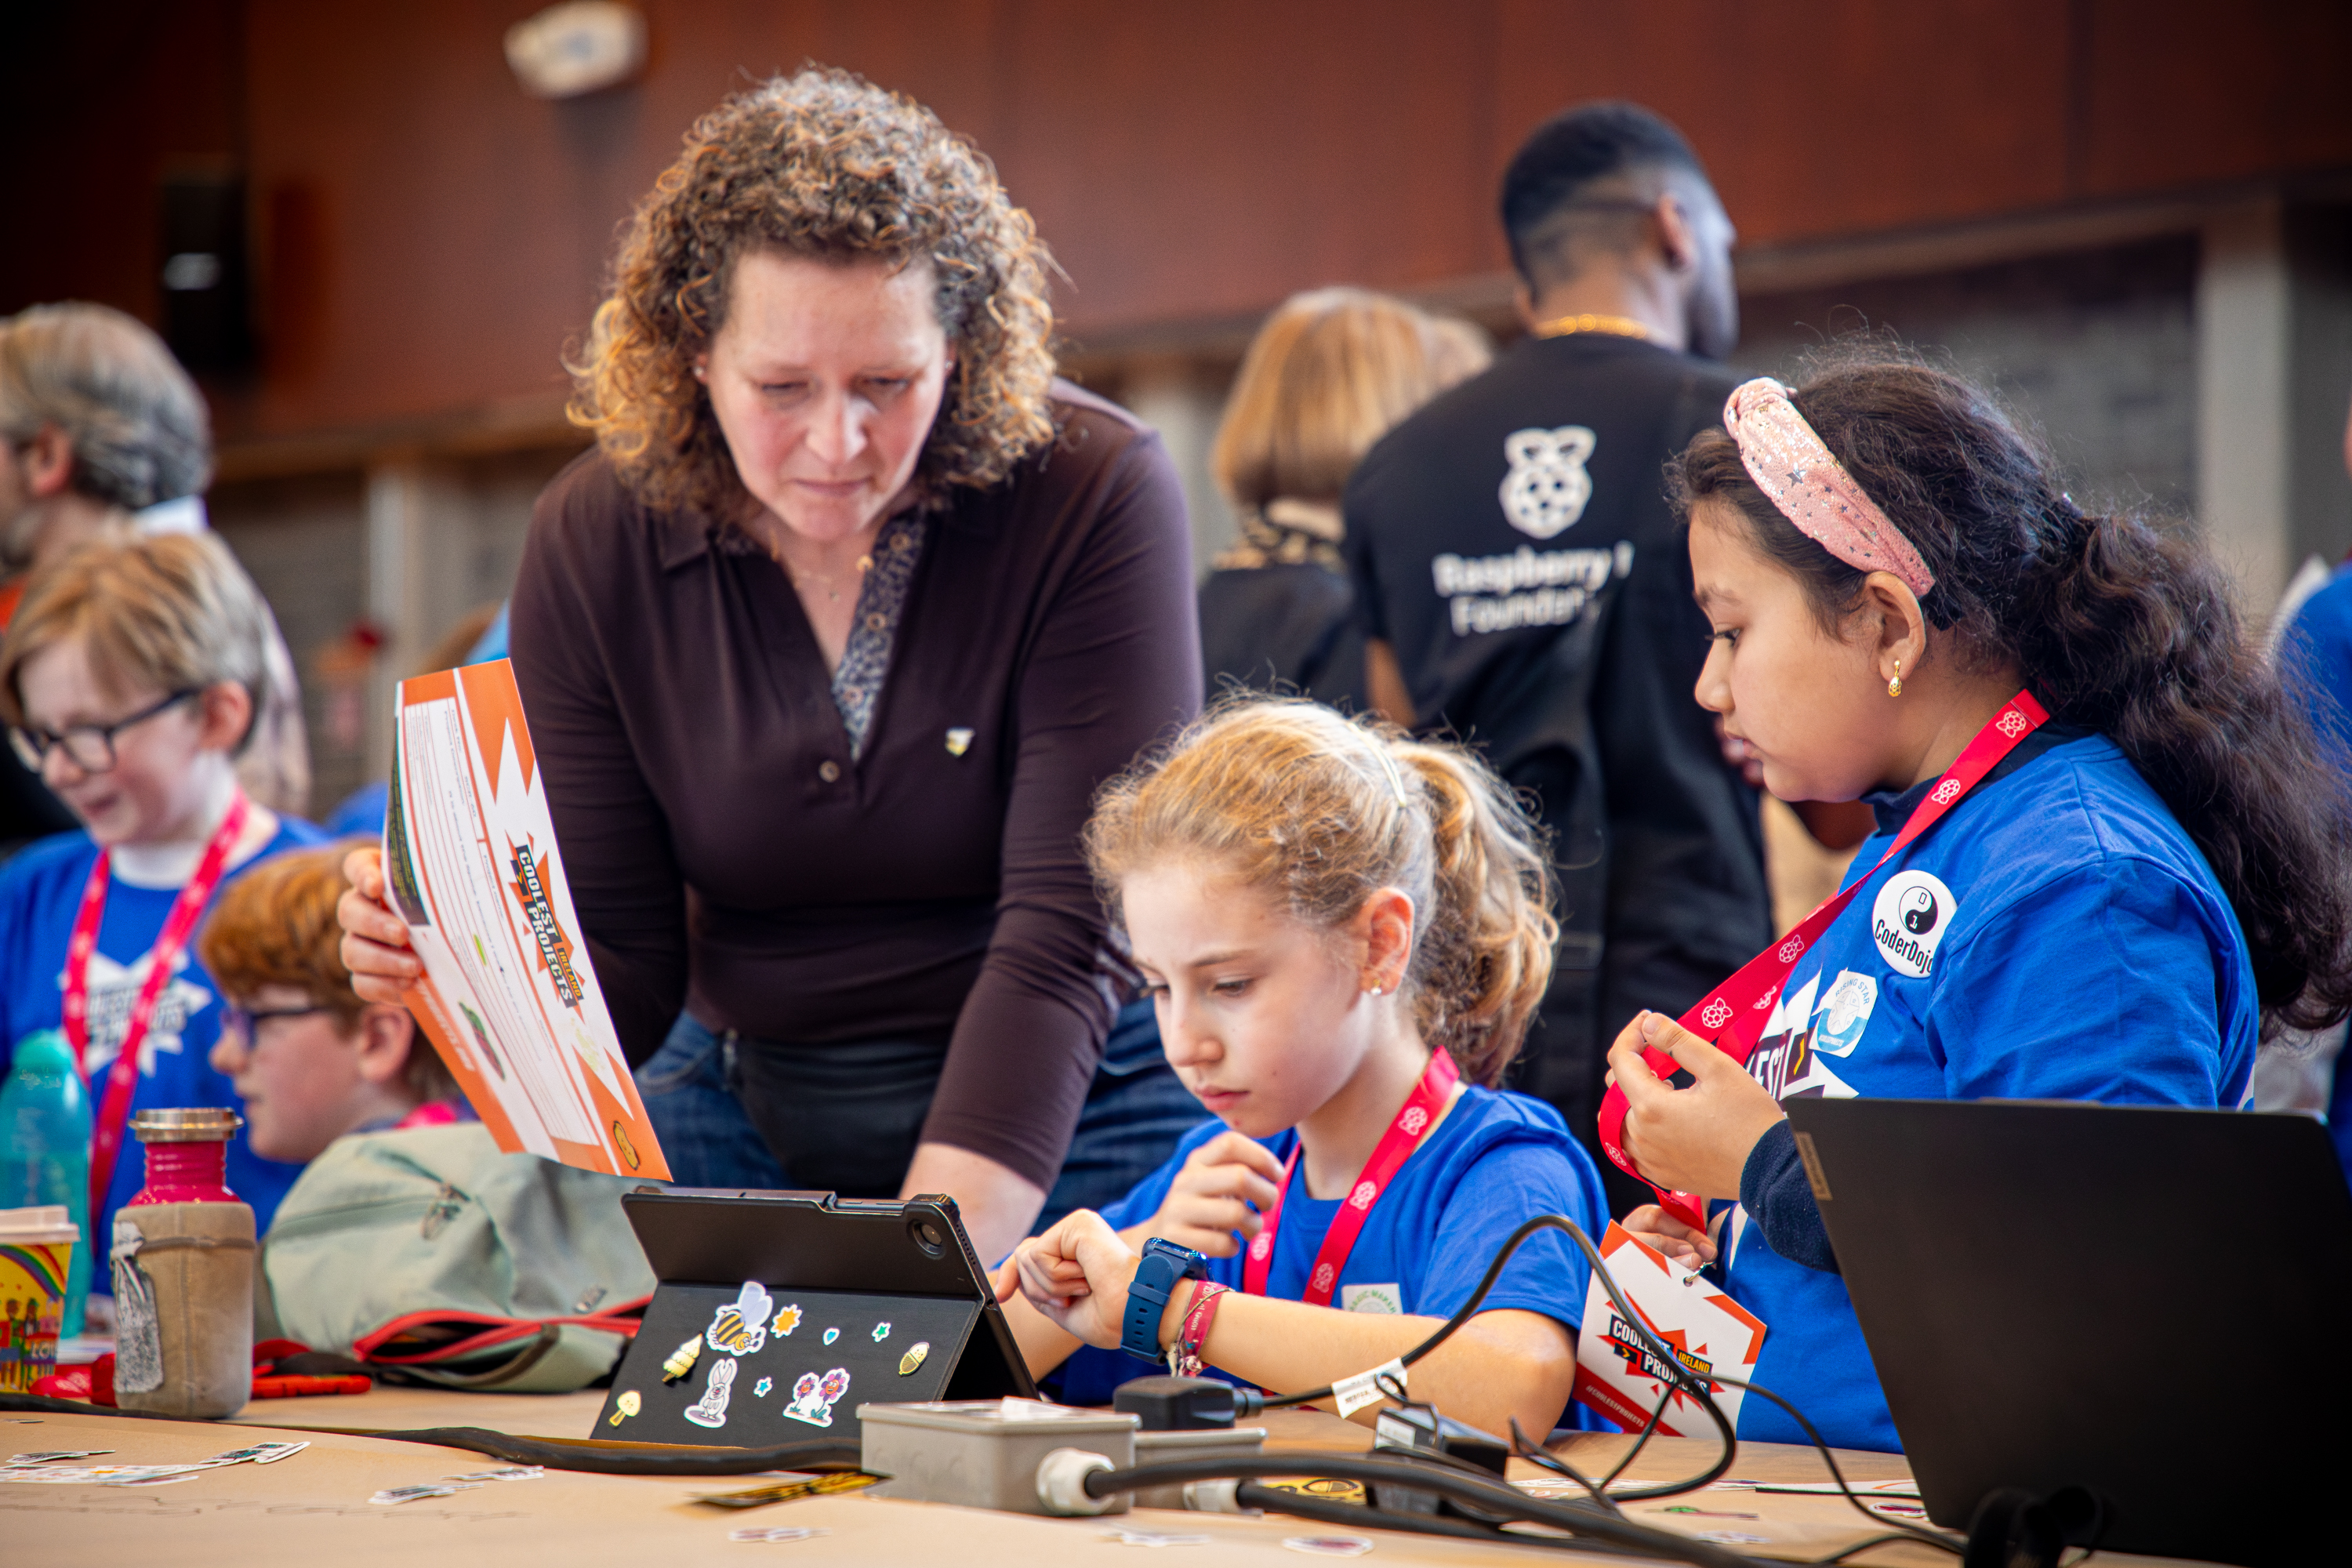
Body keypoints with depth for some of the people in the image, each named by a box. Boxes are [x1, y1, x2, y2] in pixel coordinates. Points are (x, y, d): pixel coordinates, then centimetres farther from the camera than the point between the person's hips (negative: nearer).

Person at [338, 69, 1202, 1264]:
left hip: (1069, 1115, -3)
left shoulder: (1094, 495, -17)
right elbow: (622, 974, -2)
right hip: (741, 1110, 3)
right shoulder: (595, 542, -6)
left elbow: (1068, 933, -22)